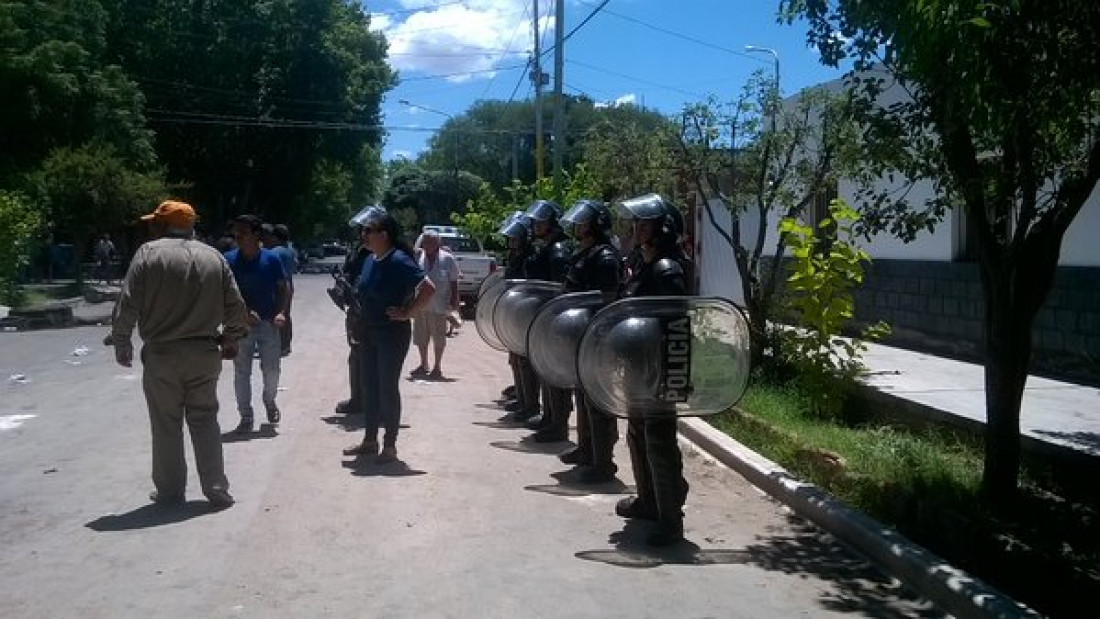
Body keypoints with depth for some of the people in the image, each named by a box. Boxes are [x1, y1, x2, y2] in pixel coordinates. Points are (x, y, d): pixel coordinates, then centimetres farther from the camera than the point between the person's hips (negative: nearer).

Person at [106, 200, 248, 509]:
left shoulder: (149, 253, -6)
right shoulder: (213, 257, 4)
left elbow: (127, 304, -10)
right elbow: (236, 306, 4)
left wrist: (121, 342, 2)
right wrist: (231, 339, 17)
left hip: (161, 354, -3)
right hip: (203, 353, 3)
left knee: (166, 424, 9)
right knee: (205, 420, 11)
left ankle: (170, 490, 17)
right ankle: (216, 489, 11)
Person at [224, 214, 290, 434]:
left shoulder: (271, 259, -3)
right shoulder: (229, 259, -4)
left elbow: (284, 288, 3)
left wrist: (281, 312, -10)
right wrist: (244, 312, -15)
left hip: (269, 324, 0)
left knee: (272, 370, 5)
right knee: (241, 372, 4)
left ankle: (269, 400, 35)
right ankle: (246, 417, 16)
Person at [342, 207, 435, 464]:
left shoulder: (399, 261, -18)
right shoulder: (370, 260, 8)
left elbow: (428, 288, -25)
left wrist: (407, 313, -19)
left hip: (393, 334, -8)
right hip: (369, 332, 8)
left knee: (388, 388, -1)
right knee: (368, 385, 14)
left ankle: (390, 446, 10)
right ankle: (370, 441, 26)